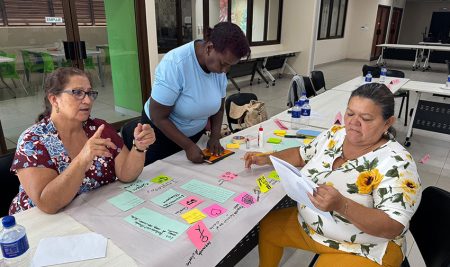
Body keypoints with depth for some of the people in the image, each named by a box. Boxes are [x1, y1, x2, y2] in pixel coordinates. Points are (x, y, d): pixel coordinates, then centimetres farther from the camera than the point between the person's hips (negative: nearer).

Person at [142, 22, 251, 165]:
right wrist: (188, 146, -24)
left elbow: (218, 106, 1)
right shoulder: (174, 64, -30)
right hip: (162, 133, -5)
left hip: (195, 133, 5)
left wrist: (215, 137, -11)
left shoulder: (219, 64, -13)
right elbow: (158, 117, -25)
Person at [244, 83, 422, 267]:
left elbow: (394, 227, -26)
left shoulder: (396, 163, -22)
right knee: (265, 226, 11)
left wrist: (341, 205, -41)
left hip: (361, 250, -6)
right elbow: (302, 154, 12)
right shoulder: (335, 135, -3)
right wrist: (267, 158, -3)